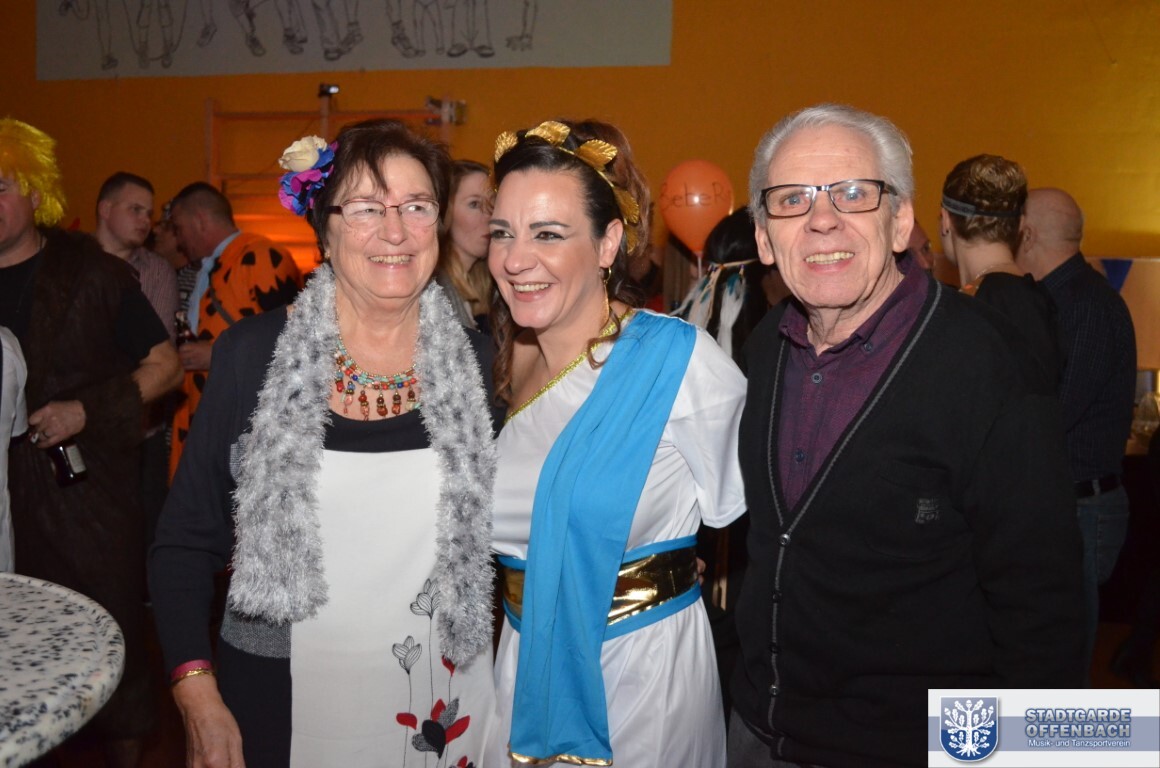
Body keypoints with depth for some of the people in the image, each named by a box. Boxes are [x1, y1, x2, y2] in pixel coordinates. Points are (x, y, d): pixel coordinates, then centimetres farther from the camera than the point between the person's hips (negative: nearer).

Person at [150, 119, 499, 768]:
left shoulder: (476, 362, -4)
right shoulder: (254, 353, -8)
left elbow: (494, 537, 5)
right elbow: (187, 540, -3)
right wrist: (199, 696, -10)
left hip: (441, 698, 1)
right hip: (278, 699, -1)